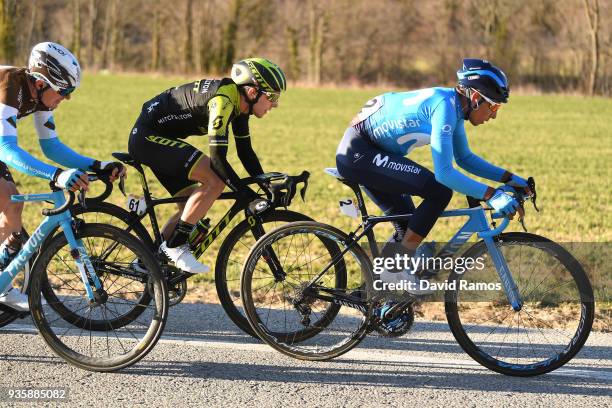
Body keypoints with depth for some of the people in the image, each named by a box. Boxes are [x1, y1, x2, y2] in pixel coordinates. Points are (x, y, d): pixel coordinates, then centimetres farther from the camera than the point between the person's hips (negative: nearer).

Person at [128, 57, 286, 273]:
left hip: (158, 138, 10)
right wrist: (247, 195, -27)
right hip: (148, 136, -10)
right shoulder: (223, 100, -26)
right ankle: (175, 245, -14)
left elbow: (245, 151, 11)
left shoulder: (239, 103, 3)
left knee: (191, 205, 11)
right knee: (215, 180, -22)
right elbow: (218, 158, -29)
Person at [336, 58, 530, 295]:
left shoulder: (456, 107, 7)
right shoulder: (445, 106, -22)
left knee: (409, 226, 13)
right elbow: (444, 173, -28)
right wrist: (491, 195, -29)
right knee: (439, 191, -17)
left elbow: (465, 159, 20)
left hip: (365, 153, 10)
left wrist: (509, 178, 10)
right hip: (358, 153, -10)